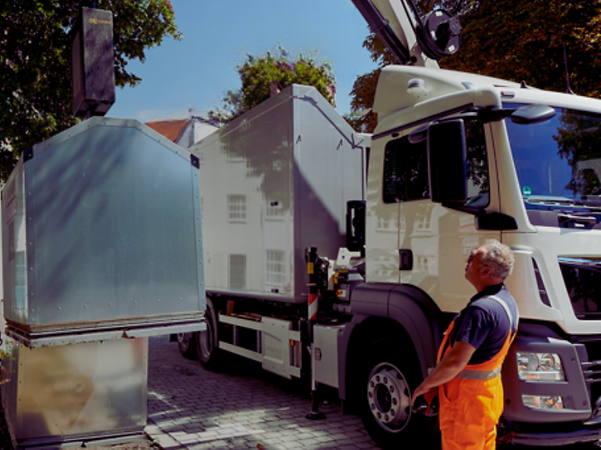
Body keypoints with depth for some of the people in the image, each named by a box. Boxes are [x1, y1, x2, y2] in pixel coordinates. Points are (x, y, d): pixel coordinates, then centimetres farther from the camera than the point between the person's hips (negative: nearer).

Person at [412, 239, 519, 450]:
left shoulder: (481, 309, -28)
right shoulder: (507, 300, 6)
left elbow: (455, 361, -31)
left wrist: (424, 386, -15)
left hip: (466, 396, -10)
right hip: (490, 391, 10)